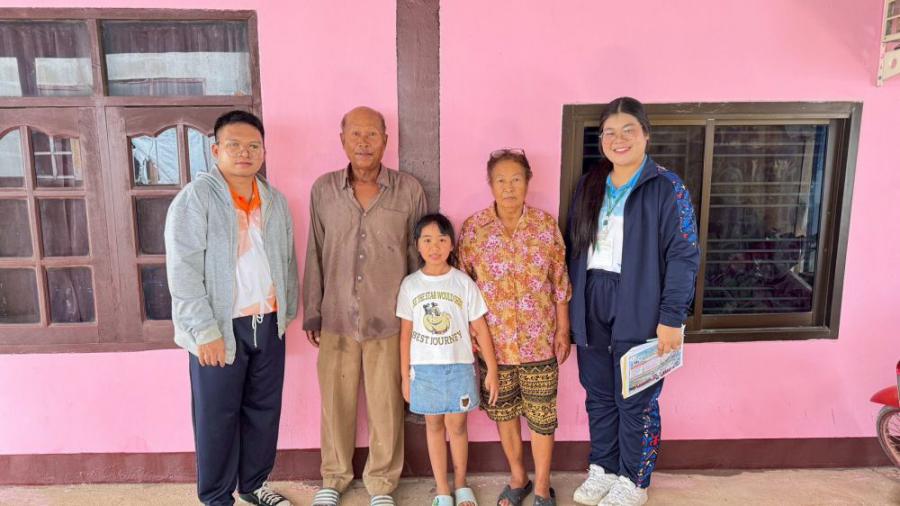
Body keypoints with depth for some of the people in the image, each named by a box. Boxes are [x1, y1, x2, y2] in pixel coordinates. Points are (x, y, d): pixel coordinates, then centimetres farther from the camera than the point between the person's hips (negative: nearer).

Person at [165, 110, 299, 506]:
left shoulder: (275, 201, 9)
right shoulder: (195, 198, -9)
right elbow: (184, 269, -14)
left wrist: (288, 312, 11)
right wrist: (204, 331, -18)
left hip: (268, 322, 6)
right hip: (220, 327, -5)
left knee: (264, 409, 15)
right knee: (217, 416, 7)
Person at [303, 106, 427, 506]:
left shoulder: (409, 191, -3)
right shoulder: (323, 189, 2)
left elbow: (418, 256, 3)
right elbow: (315, 256, 7)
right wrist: (312, 314, 8)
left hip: (389, 321, -1)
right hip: (336, 319, 2)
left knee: (386, 405, 8)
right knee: (335, 402, 13)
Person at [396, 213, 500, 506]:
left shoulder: (463, 282, -6)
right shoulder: (410, 284, -2)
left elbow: (480, 328, -3)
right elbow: (406, 333, 3)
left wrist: (492, 370, -4)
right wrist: (405, 375, 3)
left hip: (459, 366, -1)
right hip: (424, 368, 1)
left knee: (457, 425, 8)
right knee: (434, 425, 12)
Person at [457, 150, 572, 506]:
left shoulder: (546, 225, -3)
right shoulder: (473, 227, -5)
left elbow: (560, 282, 1)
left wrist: (563, 330, 0)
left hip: (539, 339, 0)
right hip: (494, 339, 1)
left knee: (541, 414, 8)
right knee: (503, 411, 15)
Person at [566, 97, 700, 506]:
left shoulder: (667, 189, -5)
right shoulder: (588, 186, 10)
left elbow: (683, 257, -9)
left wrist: (671, 318, -15)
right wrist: (571, 308, 9)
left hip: (639, 310, -4)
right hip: (591, 307, 5)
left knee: (636, 400, 6)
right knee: (598, 394, 14)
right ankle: (602, 469, 33)